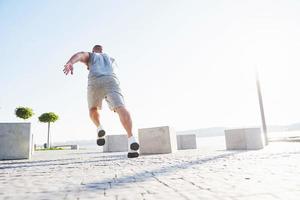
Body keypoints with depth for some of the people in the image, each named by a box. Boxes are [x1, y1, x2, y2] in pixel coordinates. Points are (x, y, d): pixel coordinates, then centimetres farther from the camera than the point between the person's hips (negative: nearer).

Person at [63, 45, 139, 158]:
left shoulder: (89, 55, 32)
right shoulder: (109, 58, 42)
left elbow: (80, 55, 8)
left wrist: (70, 63, -13)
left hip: (95, 83, 0)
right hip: (111, 81, 1)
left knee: (93, 109, 26)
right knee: (121, 108, -20)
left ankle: (99, 128, -3)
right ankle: (131, 139, -43)